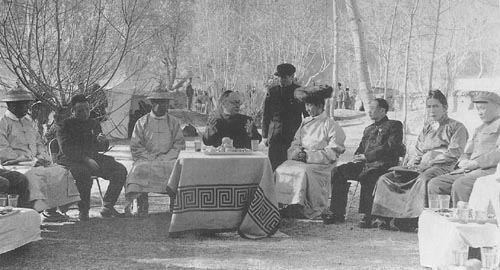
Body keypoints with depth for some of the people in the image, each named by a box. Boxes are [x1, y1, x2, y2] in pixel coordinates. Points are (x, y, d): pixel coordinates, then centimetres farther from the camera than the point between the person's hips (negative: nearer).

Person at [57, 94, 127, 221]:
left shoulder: (94, 124, 16)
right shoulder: (65, 125, 0)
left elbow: (103, 148, 17)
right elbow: (66, 148, -14)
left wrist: (103, 141, -9)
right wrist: (86, 159, -26)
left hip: (92, 158, 6)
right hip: (71, 160, -6)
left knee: (120, 170, -12)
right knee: (83, 172, -39)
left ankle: (107, 207, -6)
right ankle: (83, 210, -24)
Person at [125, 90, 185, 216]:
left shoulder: (174, 122, 16)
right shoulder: (142, 122, 12)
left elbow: (179, 144, 9)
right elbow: (135, 146, 6)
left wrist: (164, 158, -7)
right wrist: (151, 158, -9)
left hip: (168, 159, 1)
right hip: (146, 159, -1)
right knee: (140, 170, -33)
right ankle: (141, 207, -31)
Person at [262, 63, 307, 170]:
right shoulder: (272, 92, 9)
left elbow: (307, 116, 8)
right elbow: (266, 115, 13)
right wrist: (265, 135, 7)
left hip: (293, 137, -2)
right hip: (275, 137, 2)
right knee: (275, 167, -2)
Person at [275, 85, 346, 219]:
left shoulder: (331, 125, -1)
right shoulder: (305, 123, 19)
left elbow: (333, 153, -8)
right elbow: (295, 144, 20)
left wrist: (309, 156, -13)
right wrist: (296, 152, -5)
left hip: (320, 165, -6)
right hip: (301, 160, 6)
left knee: (303, 172, -34)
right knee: (281, 170, -20)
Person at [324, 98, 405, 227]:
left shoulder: (394, 126, 5)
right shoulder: (368, 129, 28)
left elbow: (390, 147, -10)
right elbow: (361, 148, 26)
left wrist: (366, 156, -13)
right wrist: (357, 157, 0)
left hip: (382, 164, -7)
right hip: (365, 164, 7)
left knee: (366, 176, -38)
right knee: (338, 171, -13)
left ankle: (366, 215, -32)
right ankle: (337, 212, -14)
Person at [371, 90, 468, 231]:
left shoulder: (456, 127, 6)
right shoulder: (427, 127, 26)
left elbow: (453, 153, -7)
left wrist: (428, 163, -13)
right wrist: (411, 164, 3)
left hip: (442, 166, -7)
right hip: (421, 167, 7)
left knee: (423, 179, -41)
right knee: (386, 178, -11)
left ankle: (411, 220, -40)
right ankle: (383, 217, -20)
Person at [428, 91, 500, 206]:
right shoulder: (479, 130, 29)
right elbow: (467, 153, 28)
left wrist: (476, 163, -17)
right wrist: (464, 162, 4)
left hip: (490, 169, -8)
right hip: (468, 170, 8)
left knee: (459, 185, -35)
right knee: (434, 184, -11)